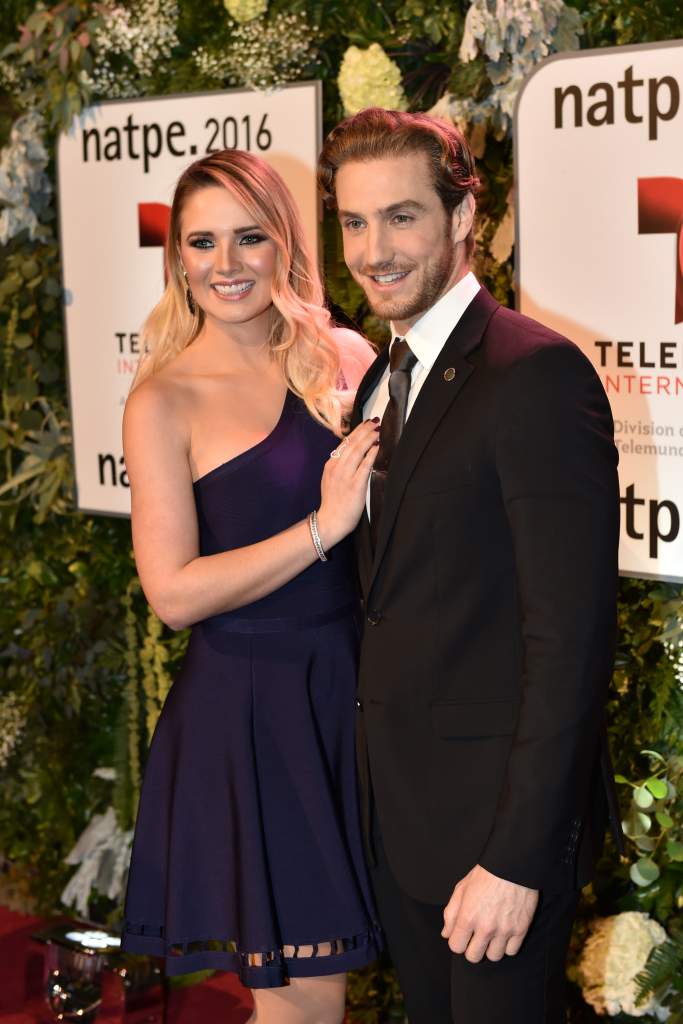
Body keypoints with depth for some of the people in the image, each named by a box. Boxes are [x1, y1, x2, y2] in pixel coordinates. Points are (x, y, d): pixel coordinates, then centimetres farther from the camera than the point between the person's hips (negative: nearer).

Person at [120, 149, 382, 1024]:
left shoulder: (344, 357, 4)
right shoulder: (164, 401, -8)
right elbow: (174, 592, -14)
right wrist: (324, 527, -18)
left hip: (350, 690, 5)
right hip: (248, 712, -4)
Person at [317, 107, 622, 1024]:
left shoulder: (538, 374, -19)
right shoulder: (382, 380, 10)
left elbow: (571, 634, -22)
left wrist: (516, 858, -23)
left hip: (496, 808, -8)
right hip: (398, 805, 8)